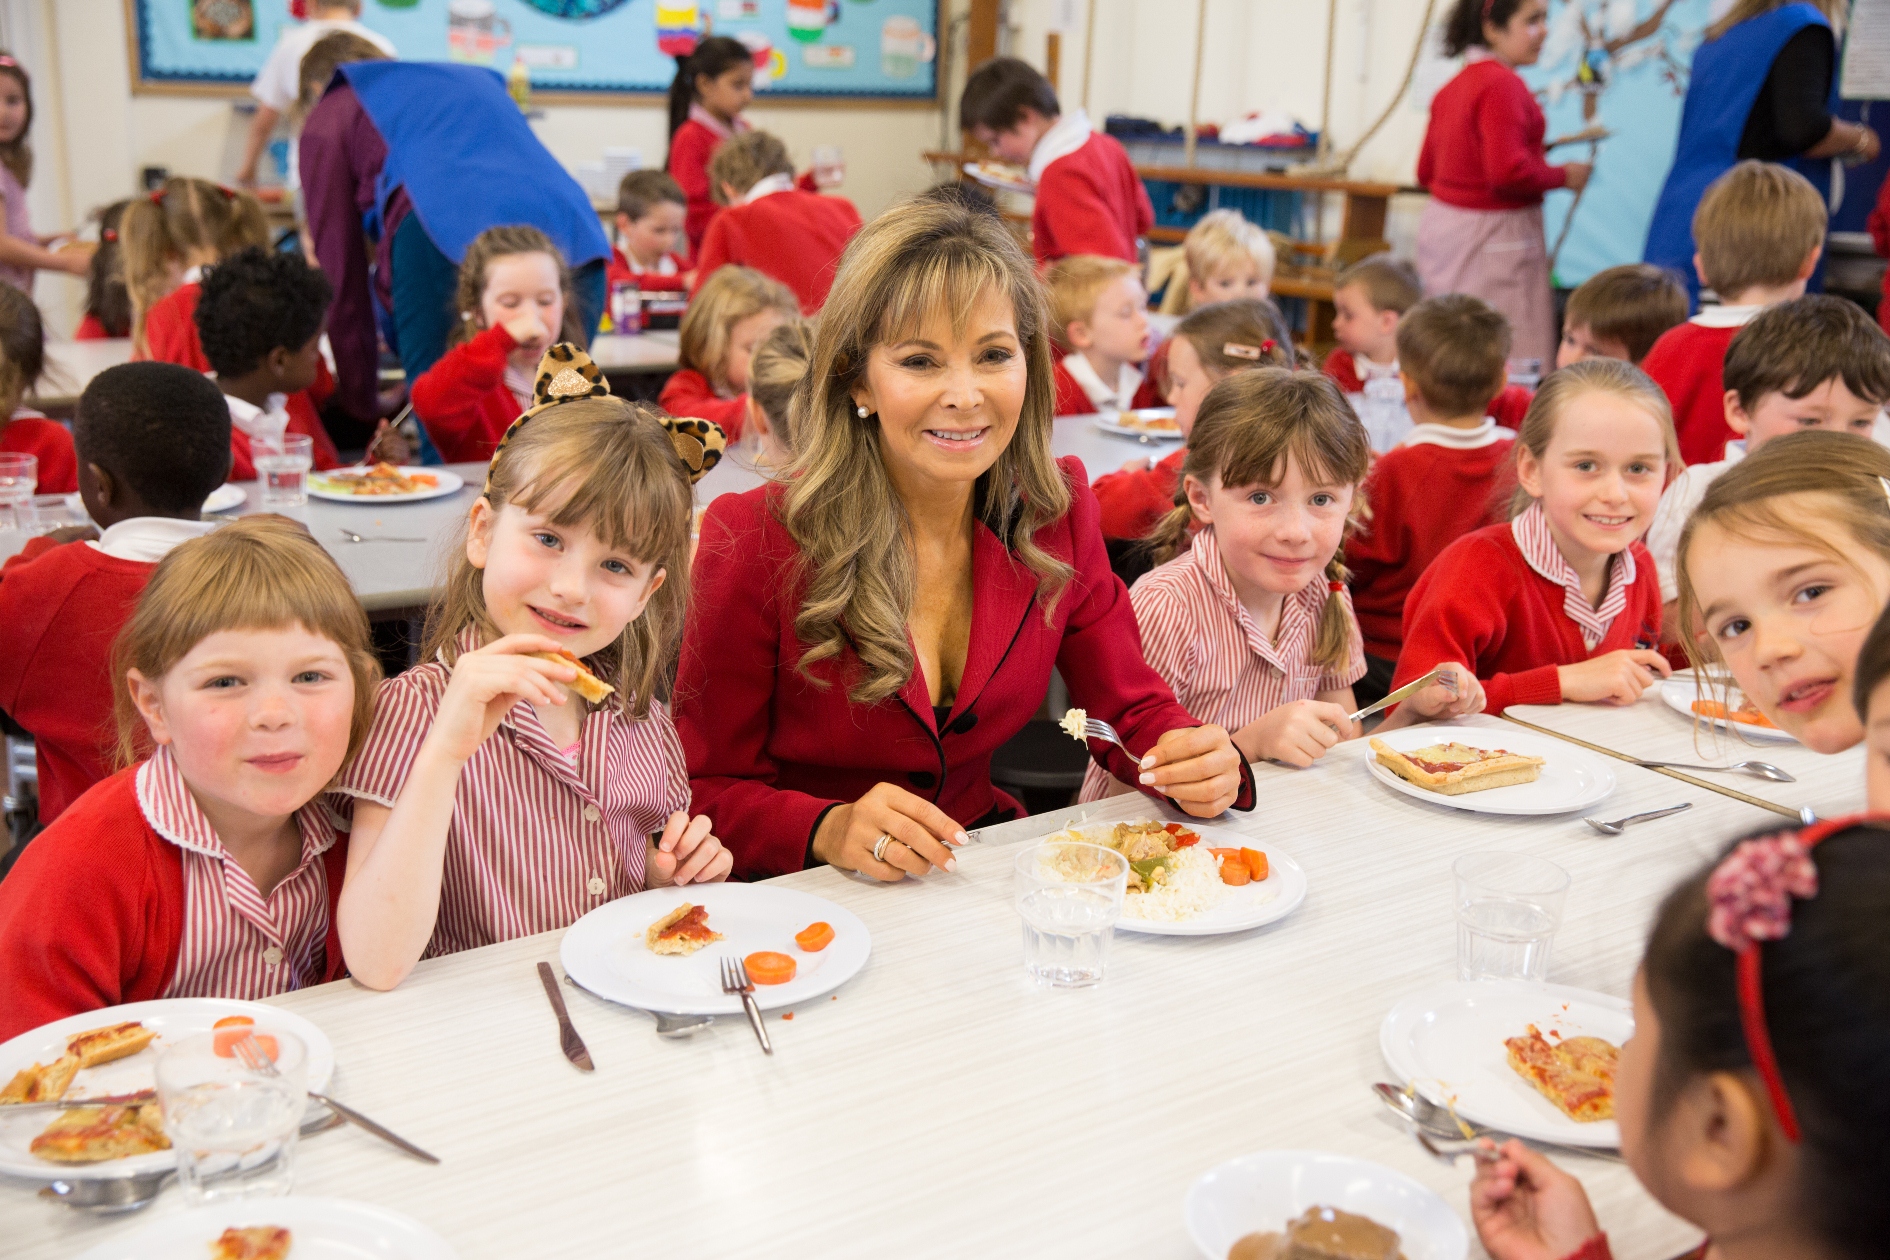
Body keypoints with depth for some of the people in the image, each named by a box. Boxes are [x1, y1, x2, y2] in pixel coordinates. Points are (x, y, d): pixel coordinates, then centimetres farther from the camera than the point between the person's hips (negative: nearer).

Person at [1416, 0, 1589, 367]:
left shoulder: (1453, 87, 12)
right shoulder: (1503, 84, -15)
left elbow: (1426, 171, 18)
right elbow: (1509, 170, -23)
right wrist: (1564, 176, -8)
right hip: (1494, 232, -10)